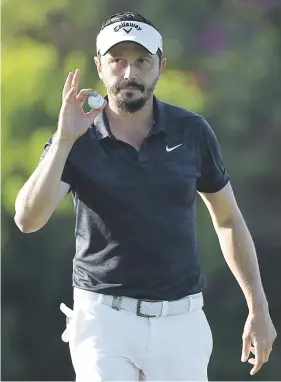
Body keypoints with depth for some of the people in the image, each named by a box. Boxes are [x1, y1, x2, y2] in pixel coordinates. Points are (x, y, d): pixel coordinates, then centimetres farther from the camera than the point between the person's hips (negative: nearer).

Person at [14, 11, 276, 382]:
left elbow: (228, 219, 13)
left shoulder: (192, 132, 2)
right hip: (104, 318, -2)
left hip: (181, 320, 2)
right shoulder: (76, 141, -4)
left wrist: (259, 309, 10)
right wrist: (64, 140, -26)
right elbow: (28, 219, -17)